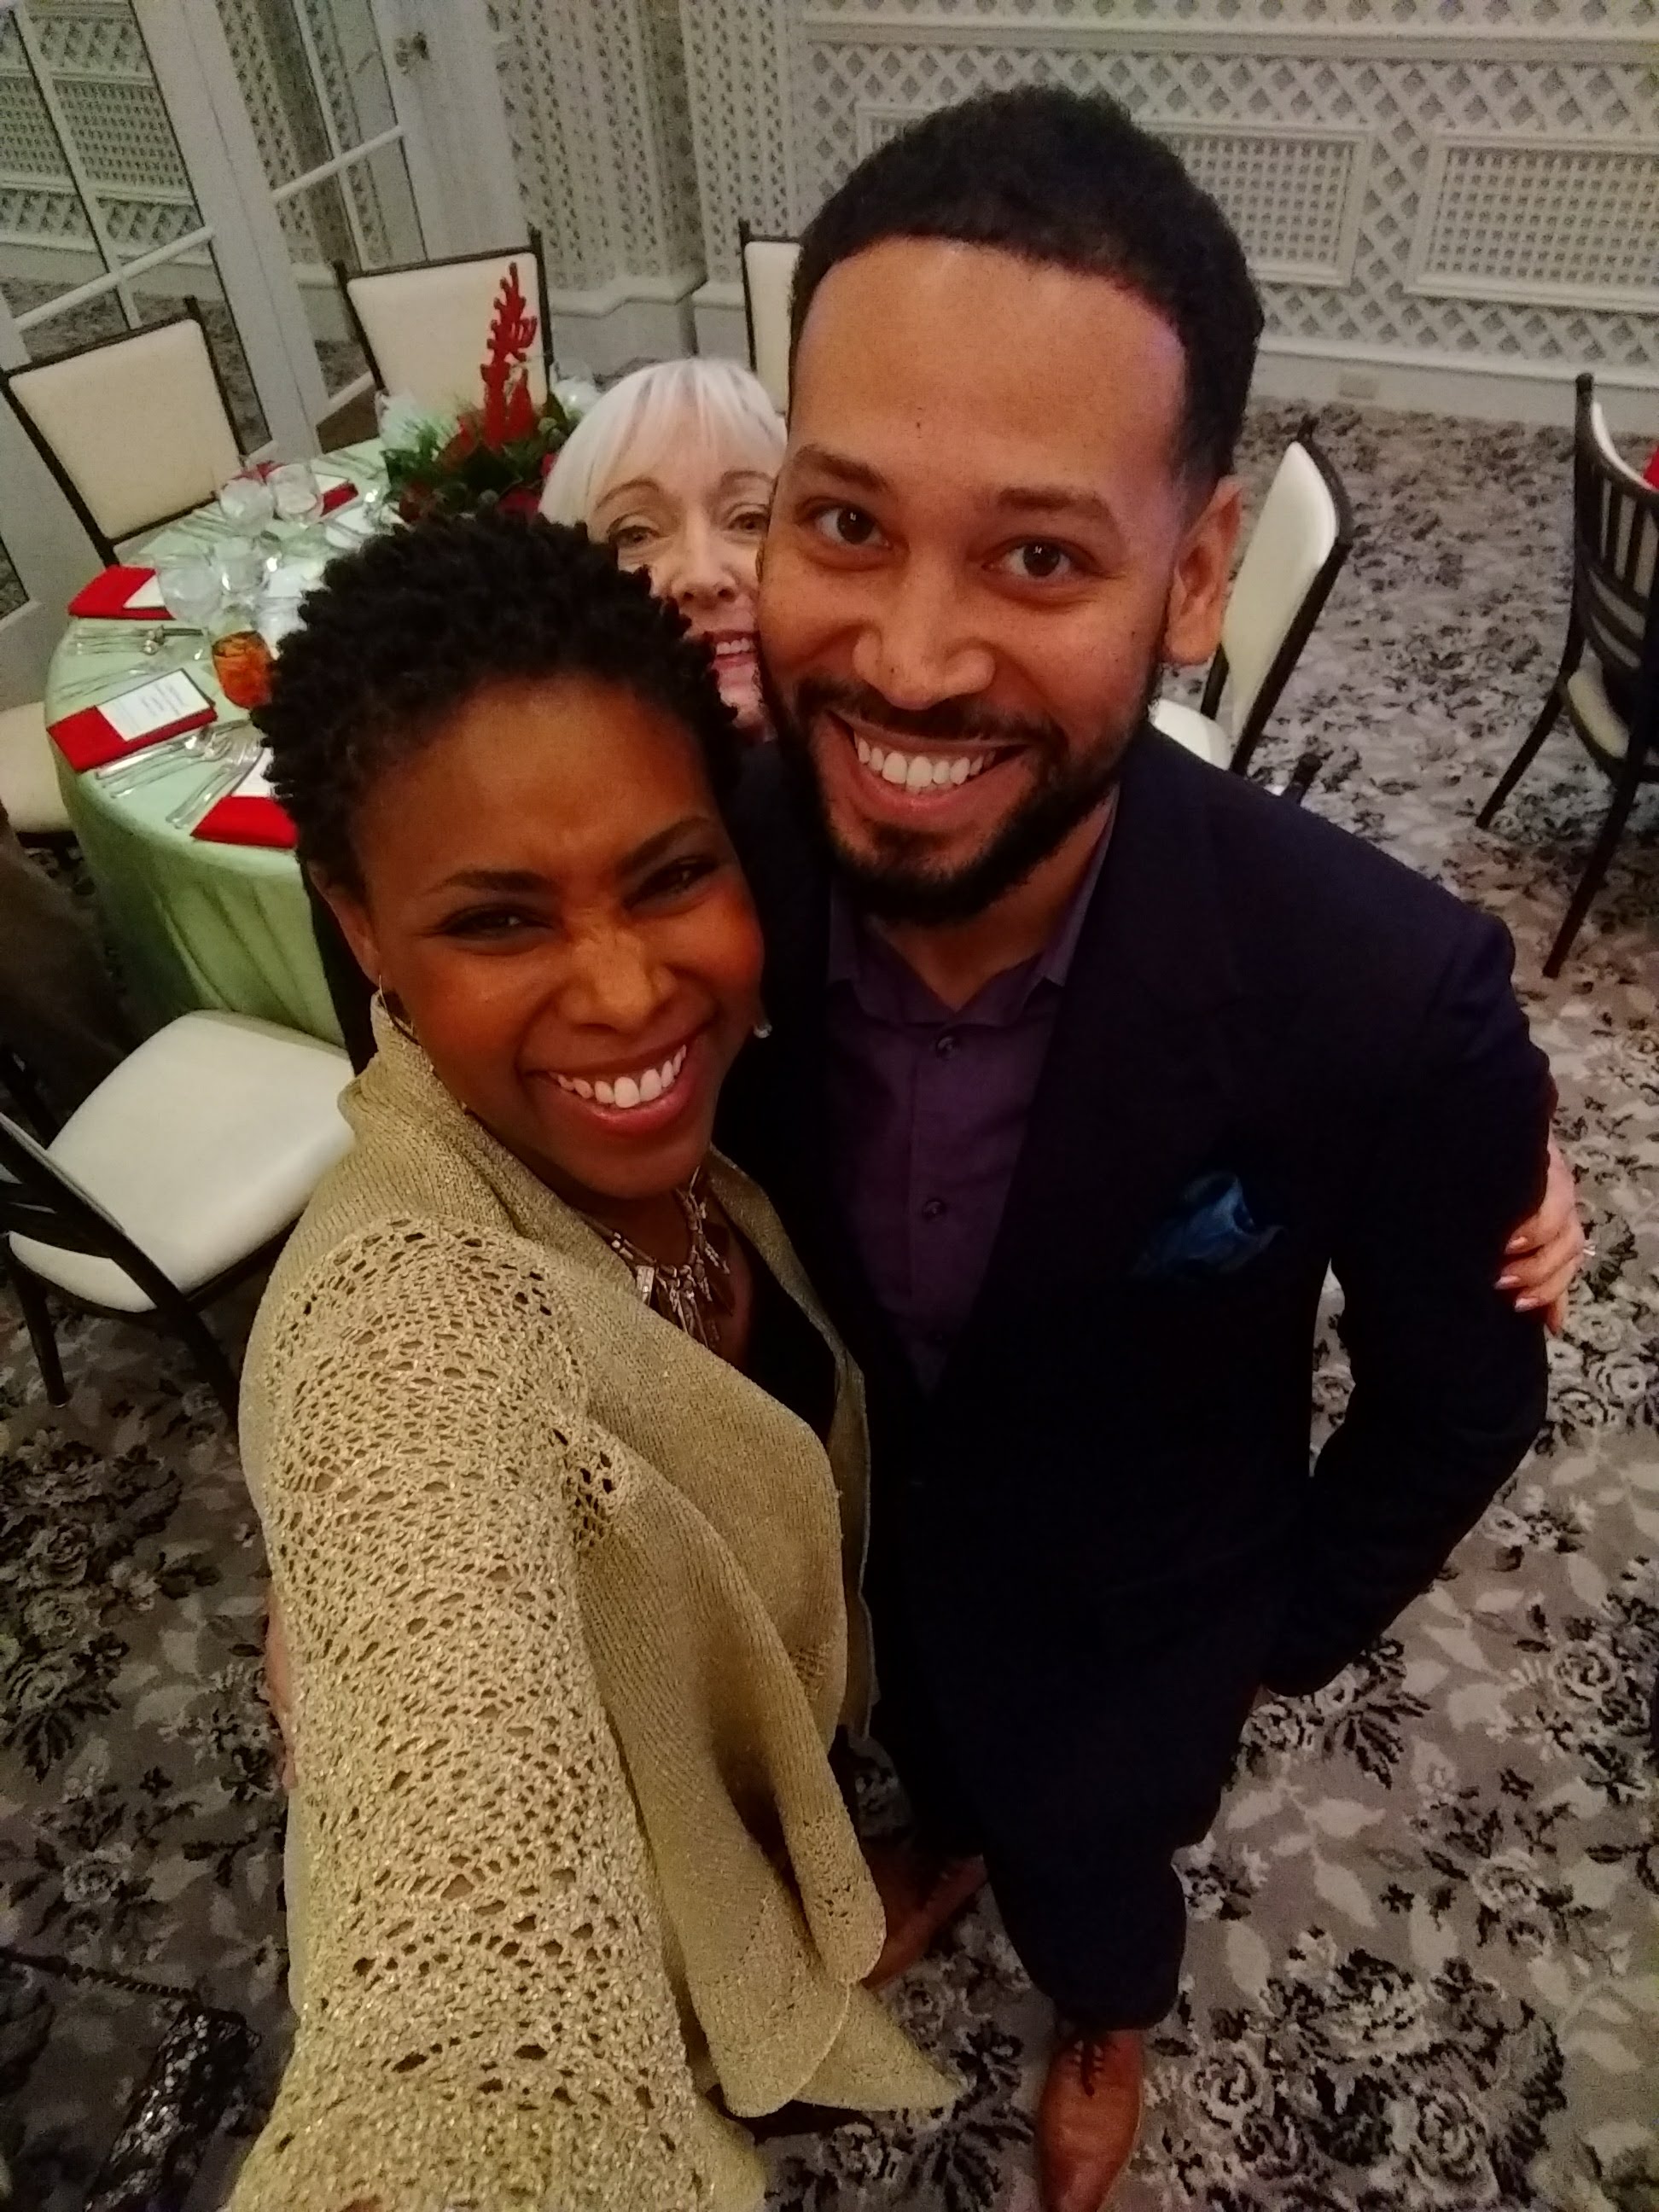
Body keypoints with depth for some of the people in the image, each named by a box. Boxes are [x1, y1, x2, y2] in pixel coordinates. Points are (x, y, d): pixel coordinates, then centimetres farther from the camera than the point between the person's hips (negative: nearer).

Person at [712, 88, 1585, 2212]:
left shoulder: (1383, 997, -39)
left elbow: (1460, 1397, -18)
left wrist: (1286, 1633, -3)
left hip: (1132, 1599, -2)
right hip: (844, 1508, 3)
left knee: (1092, 1862, 30)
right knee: (916, 1729, 35)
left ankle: (1107, 2020, 68)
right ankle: (945, 1843, 74)